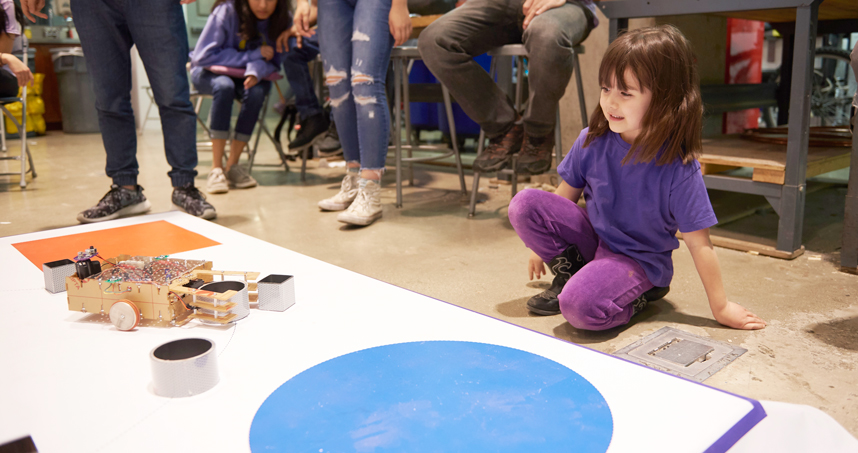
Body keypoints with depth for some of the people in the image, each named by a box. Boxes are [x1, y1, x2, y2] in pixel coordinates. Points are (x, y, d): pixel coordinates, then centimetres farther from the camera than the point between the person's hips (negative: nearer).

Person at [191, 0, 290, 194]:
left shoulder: (282, 20, -15)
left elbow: (274, 63, -10)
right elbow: (202, 56, -25)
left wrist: (256, 70, -35)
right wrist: (254, 55, -25)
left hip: (248, 76, 3)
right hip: (210, 73, -2)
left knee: (257, 90, -32)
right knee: (224, 85, -36)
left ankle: (233, 165, -21)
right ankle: (216, 168, -33)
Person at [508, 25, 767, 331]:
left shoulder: (679, 168, -23)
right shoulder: (591, 142, -11)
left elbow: (698, 244, -15)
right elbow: (566, 194, 5)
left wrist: (721, 308, -6)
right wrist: (543, 243, 14)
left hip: (639, 258, -5)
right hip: (593, 236, 5)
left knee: (581, 307, -33)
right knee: (524, 204, -16)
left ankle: (640, 295, -1)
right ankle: (569, 273, 4)